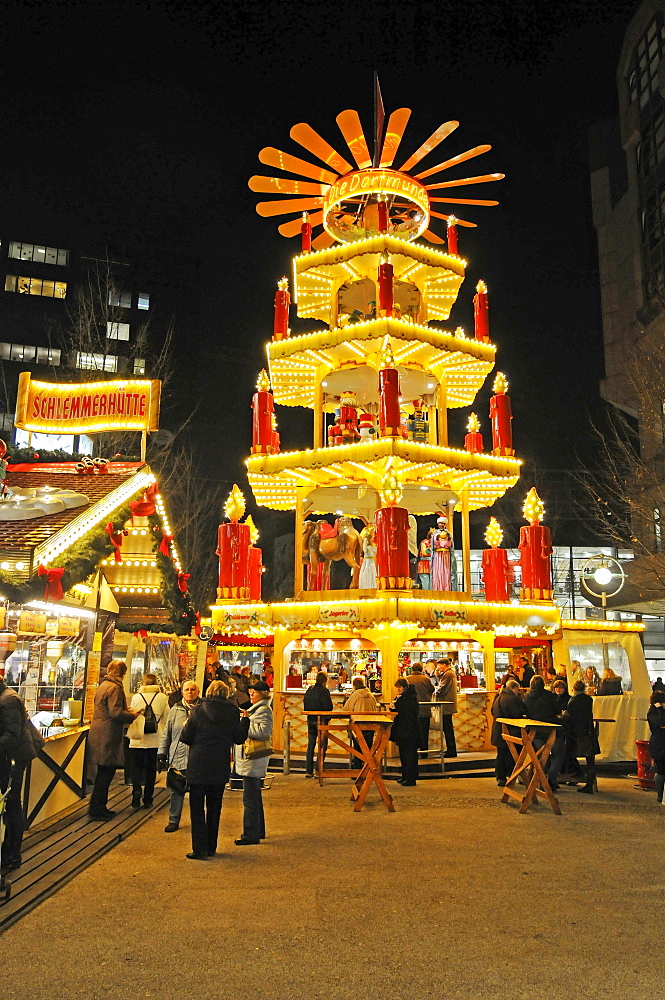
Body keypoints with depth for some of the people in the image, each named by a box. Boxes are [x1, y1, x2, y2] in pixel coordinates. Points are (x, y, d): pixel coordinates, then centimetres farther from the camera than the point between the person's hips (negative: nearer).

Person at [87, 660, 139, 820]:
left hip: (99, 734, 10)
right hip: (108, 736, -10)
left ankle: (98, 807, 23)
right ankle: (97, 809, 3)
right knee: (106, 773, -2)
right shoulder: (114, 688, -16)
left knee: (104, 773, 16)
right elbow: (116, 713, -22)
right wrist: (132, 715, -8)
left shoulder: (103, 685, 16)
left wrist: (125, 711, 19)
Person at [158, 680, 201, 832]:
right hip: (177, 758, 2)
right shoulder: (175, 710, 9)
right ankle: (173, 820, 19)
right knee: (176, 791, 7)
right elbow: (166, 733, 13)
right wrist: (162, 752, 8)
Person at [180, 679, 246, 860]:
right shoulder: (232, 713, -5)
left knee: (197, 808, 7)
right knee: (214, 808, 16)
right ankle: (211, 848, 23)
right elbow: (240, 737, 4)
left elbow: (185, 737, -7)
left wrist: (185, 726, 13)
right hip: (220, 768, 3)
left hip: (198, 766, -3)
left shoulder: (198, 711, -12)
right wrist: (245, 722, 18)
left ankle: (200, 850, 5)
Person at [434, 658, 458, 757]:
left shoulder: (447, 674, -16)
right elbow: (442, 684, 17)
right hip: (449, 704, 10)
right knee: (448, 728, 14)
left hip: (446, 705, -10)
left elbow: (442, 689, -19)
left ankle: (451, 751, -2)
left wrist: (435, 693, -1)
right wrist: (439, 675, 6)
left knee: (447, 728, -5)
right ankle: (451, 750, 19)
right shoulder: (451, 673, 17)